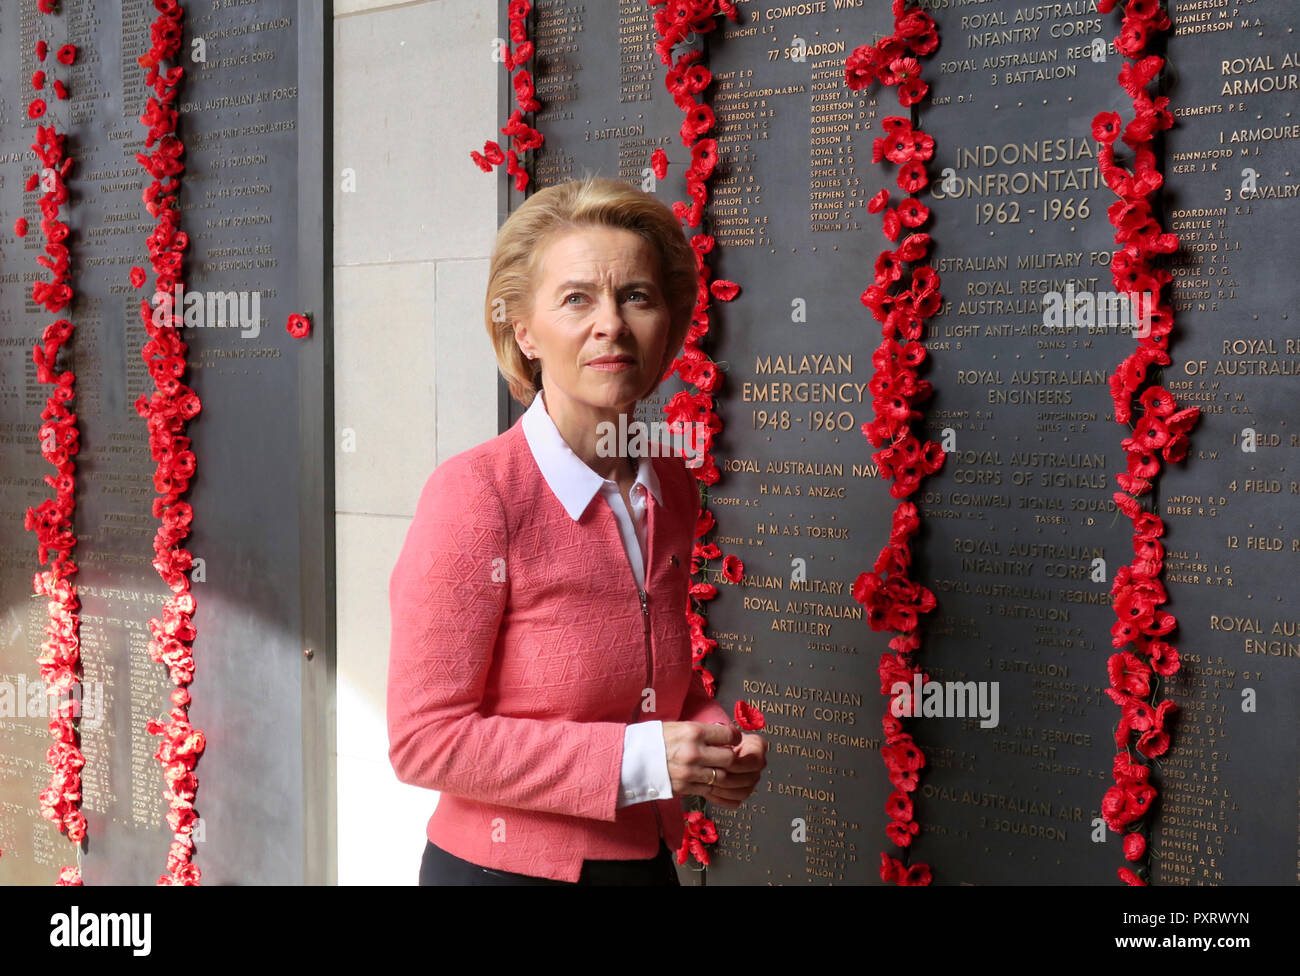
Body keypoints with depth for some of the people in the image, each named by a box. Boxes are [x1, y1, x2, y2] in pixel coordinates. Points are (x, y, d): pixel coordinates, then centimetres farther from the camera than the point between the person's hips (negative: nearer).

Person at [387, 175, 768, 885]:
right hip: (503, 866, -6)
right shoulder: (472, 495, -20)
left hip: (648, 860, 6)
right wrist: (638, 760, -23)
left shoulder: (671, 487, -1)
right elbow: (424, 738, -19)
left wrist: (719, 740, -5)